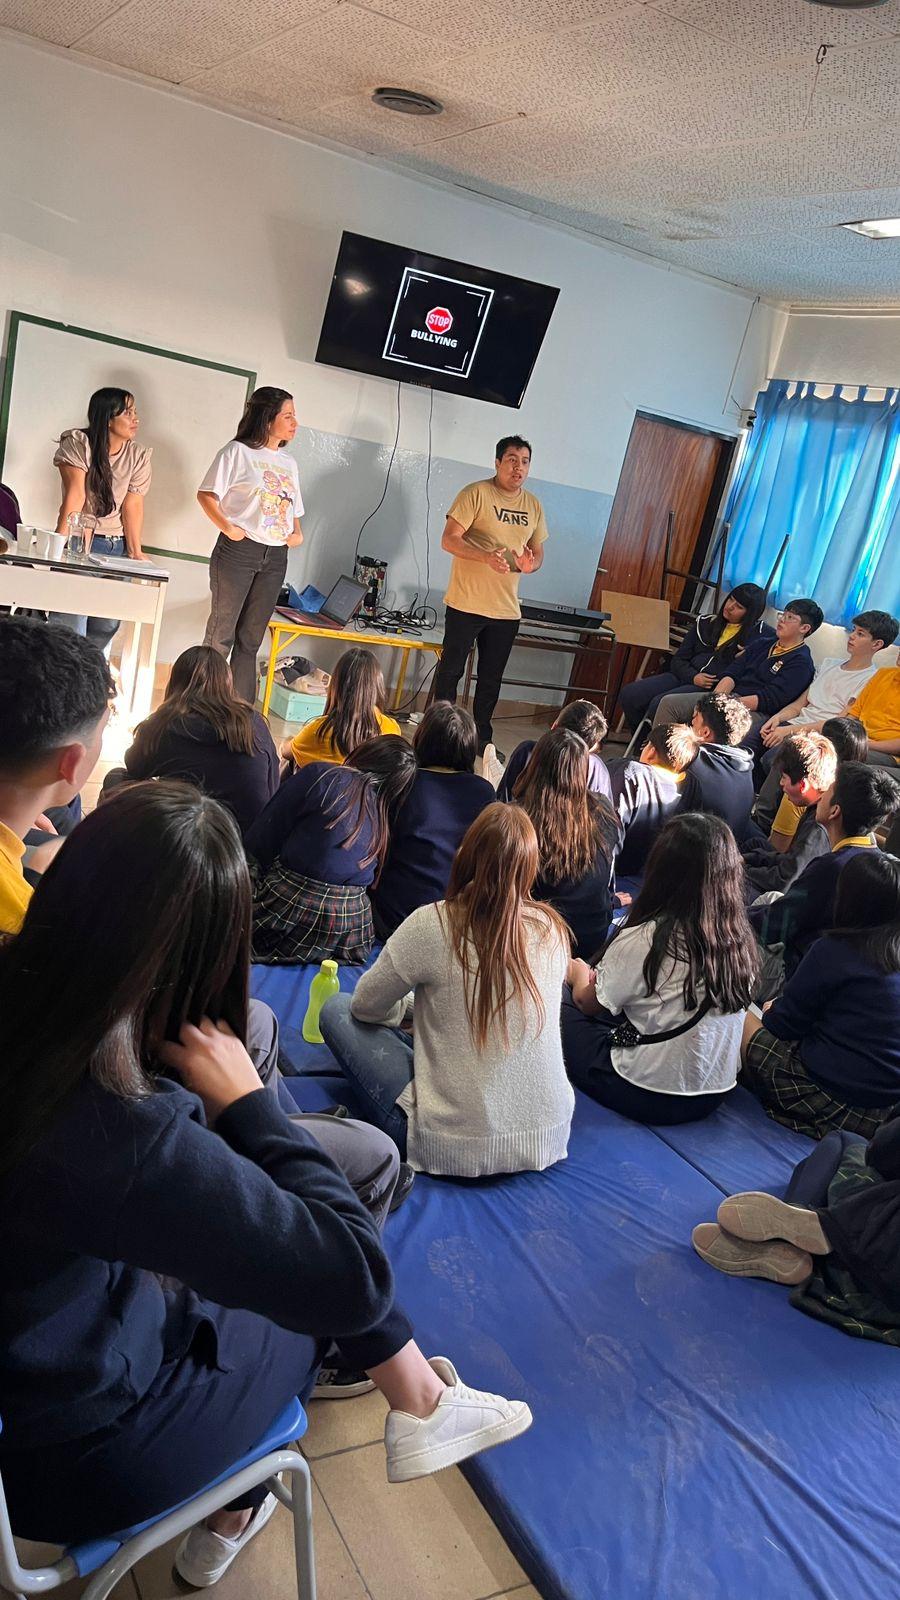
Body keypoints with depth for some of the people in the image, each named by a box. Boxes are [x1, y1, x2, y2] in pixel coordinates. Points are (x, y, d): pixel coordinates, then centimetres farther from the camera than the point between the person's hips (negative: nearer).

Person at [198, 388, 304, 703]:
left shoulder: (289, 463, 16)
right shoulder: (238, 452, -3)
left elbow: (293, 509, 23)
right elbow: (206, 495, -6)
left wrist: (297, 533, 4)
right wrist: (228, 527, -18)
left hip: (276, 558, 6)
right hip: (238, 550, -6)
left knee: (250, 638, 10)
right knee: (222, 633, -3)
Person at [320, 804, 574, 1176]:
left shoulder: (433, 924, -17)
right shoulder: (553, 930, -4)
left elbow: (365, 1006, -1)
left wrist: (409, 1008, 19)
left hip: (456, 1150, -6)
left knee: (337, 1010, 8)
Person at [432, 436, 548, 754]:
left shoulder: (534, 505, 11)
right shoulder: (476, 493, -8)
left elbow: (538, 552, 17)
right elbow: (449, 540, -13)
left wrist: (530, 563, -8)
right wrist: (486, 557, -28)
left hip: (507, 609, 5)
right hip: (466, 603, -5)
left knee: (492, 678, 14)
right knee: (451, 670, 5)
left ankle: (482, 737, 26)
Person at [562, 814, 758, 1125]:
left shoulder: (643, 940, -23)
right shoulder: (739, 937, -6)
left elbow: (590, 1003, -3)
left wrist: (580, 975, 21)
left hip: (648, 1097, -6)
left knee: (563, 1010, 12)